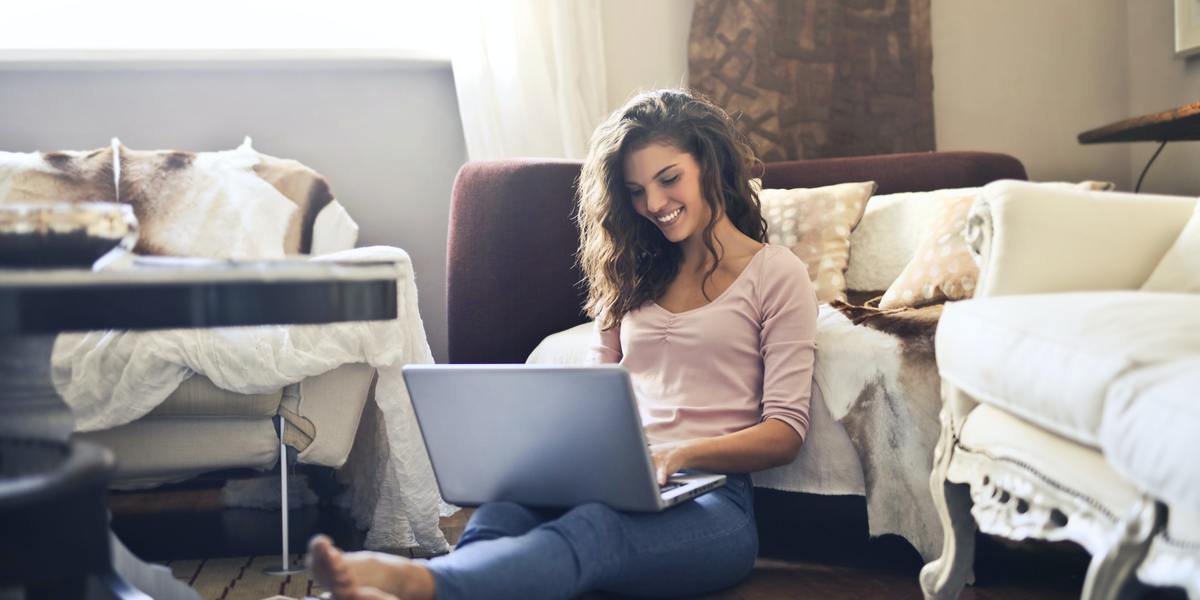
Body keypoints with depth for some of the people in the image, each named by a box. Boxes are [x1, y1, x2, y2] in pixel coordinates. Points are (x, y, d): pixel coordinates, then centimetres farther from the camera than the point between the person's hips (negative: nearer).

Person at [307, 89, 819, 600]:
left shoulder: (776, 274, 8)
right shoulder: (634, 274, 26)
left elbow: (785, 433, 0)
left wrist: (680, 453, -18)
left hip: (711, 496, -5)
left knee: (592, 528, -41)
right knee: (501, 513, -33)